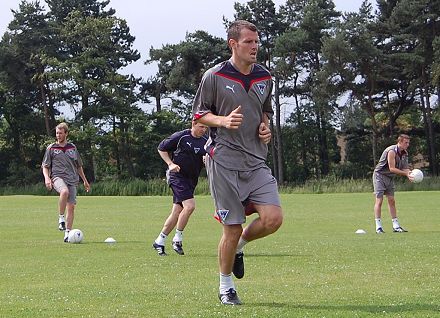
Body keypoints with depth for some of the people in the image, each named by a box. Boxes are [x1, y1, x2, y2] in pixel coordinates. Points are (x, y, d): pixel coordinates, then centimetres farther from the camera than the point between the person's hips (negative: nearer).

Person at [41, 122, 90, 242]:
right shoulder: (51, 148, 7)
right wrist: (47, 178, -10)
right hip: (58, 177, -4)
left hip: (72, 179, 4)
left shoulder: (72, 148, 15)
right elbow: (45, 166, 9)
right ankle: (61, 218, -24)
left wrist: (85, 181, 24)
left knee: (71, 206, -5)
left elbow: (79, 166, 25)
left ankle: (67, 233, 0)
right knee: (65, 191, -37)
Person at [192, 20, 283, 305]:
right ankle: (226, 287, 18)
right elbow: (199, 114, 3)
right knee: (233, 228, -3)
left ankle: (238, 247, 19)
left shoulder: (265, 78, 11)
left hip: (257, 161, 4)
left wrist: (265, 127, 5)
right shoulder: (214, 76, -4)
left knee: (273, 218, -12)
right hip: (224, 161, -4)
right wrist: (223, 121, -16)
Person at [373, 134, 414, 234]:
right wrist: (406, 173, -31)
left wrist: (409, 174, -23)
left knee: (391, 201, 6)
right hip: (380, 176, -8)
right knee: (379, 200, -9)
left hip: (390, 177, 8)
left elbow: (404, 168, -1)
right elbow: (391, 168, -27)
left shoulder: (404, 153, 3)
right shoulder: (392, 151, -23)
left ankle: (396, 226, 7)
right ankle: (378, 227, -10)